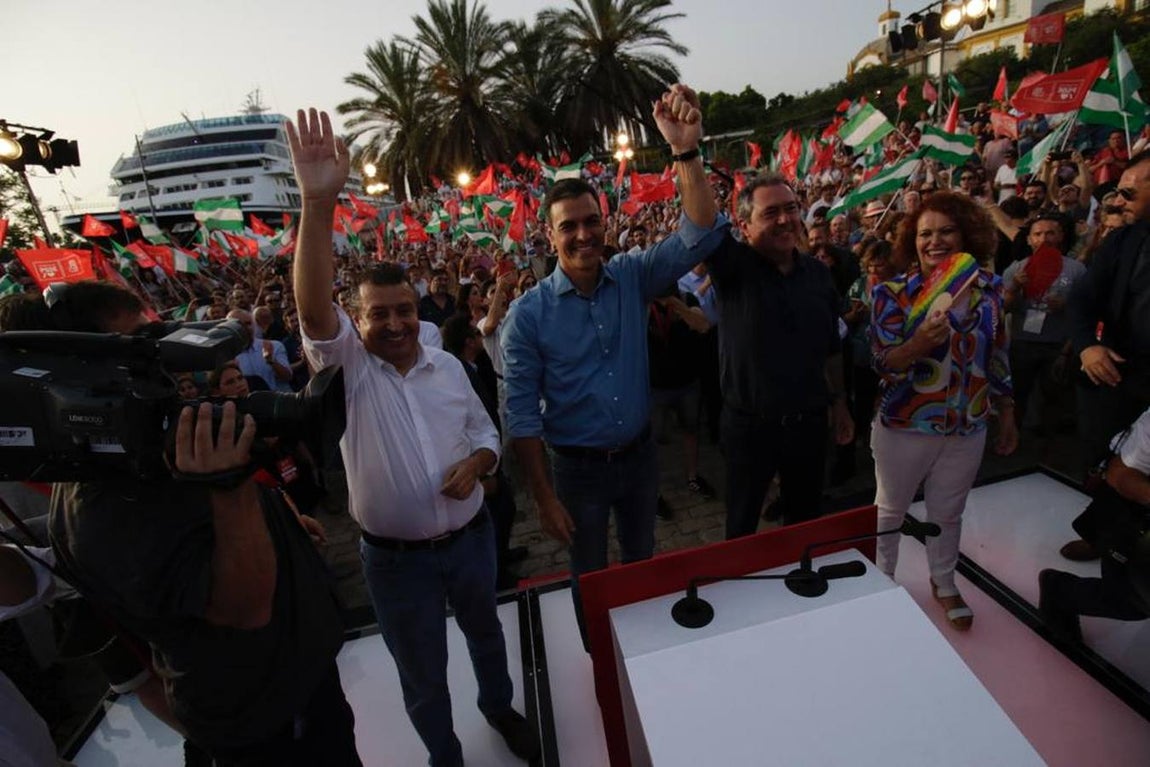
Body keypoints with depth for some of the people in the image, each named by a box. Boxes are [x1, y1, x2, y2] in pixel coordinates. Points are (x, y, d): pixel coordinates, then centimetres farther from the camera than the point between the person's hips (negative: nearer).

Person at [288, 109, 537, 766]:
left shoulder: (447, 365, -3)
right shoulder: (347, 366, -12)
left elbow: (485, 432, 5)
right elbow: (313, 308, -31)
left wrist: (475, 462, -18)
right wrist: (319, 203, -41)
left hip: (471, 538, 3)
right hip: (396, 558, -2)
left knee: (486, 629, 28)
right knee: (423, 675, 19)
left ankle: (500, 705, 58)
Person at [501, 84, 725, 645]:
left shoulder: (632, 277, -7)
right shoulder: (528, 313, -15)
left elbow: (700, 235, -17)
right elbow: (522, 414, -13)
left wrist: (686, 152, -33)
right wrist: (544, 497, -13)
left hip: (639, 454, 3)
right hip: (578, 468, -3)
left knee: (643, 560, 25)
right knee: (590, 574, 19)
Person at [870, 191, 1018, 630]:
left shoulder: (989, 289, -1)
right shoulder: (892, 293, -13)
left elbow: (998, 358, 8)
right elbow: (882, 366, -16)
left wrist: (1007, 417, 12)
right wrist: (920, 342, -35)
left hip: (968, 428, 3)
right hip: (904, 426, -3)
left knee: (947, 514, 20)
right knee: (890, 510, 15)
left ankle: (944, 584, 44)